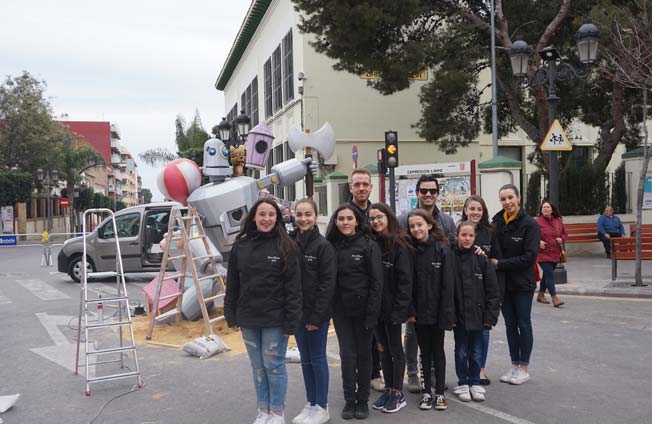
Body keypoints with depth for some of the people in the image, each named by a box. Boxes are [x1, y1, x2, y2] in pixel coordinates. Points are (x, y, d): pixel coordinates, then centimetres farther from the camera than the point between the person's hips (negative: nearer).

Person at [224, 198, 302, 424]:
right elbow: (232, 284, 8)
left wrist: (291, 321, -14)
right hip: (248, 319, 4)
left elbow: (293, 287, -11)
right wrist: (231, 315, 6)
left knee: (273, 364, 4)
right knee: (258, 366, 15)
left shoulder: (285, 247, -8)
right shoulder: (240, 246, 3)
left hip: (274, 319, -4)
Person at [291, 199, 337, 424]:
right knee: (305, 359, 14)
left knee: (317, 358, 5)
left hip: (317, 313, -5)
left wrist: (317, 316, -16)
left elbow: (327, 284, -13)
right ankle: (310, 404, 27)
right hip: (297, 312, 5)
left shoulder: (323, 245, -11)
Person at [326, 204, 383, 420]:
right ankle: (349, 400, 17)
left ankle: (363, 400, 21)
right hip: (341, 311, 2)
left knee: (363, 354, 9)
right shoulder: (332, 245, 3)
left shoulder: (369, 245, -7)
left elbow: (376, 281, -9)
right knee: (347, 355, 4)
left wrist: (372, 314, -14)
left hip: (363, 309, -2)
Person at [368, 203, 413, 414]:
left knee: (395, 349, 6)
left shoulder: (399, 244, -12)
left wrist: (399, 309, -20)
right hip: (375, 306, 6)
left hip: (392, 307, -6)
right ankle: (388, 389, 26)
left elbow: (404, 279, -15)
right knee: (383, 349, 14)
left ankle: (398, 393, 17)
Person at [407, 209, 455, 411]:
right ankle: (426, 392, 21)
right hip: (419, 311, 2)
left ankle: (439, 393, 19)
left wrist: (447, 313, -14)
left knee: (438, 351, 9)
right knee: (425, 352, 12)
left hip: (437, 311, -2)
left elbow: (448, 284, -10)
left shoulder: (443, 249, -8)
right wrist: (411, 311, -8)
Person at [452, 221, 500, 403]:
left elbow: (492, 290, -3)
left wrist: (490, 316, -6)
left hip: (477, 314, 1)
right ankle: (462, 384, 26)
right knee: (461, 351, 11)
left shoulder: (481, 258, -5)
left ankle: (475, 383, 28)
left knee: (476, 352, 12)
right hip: (458, 314, -1)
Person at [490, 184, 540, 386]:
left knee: (523, 324, 6)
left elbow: (529, 256, -17)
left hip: (522, 283, -5)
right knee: (510, 324, 13)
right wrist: (490, 260, -11)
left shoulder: (529, 224, -12)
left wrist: (500, 264, -18)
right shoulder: (497, 221, 2)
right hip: (503, 282, 5)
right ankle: (514, 366, 24)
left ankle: (524, 368, 18)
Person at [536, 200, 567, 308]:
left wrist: (561, 239, -2)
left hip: (555, 254, 6)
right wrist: (538, 242, -21)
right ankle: (555, 299, -11)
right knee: (550, 275, -12)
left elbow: (564, 233, 18)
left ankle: (541, 295, 32)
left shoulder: (558, 221, 7)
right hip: (543, 253, -6)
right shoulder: (537, 221, -9)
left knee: (547, 275, 17)